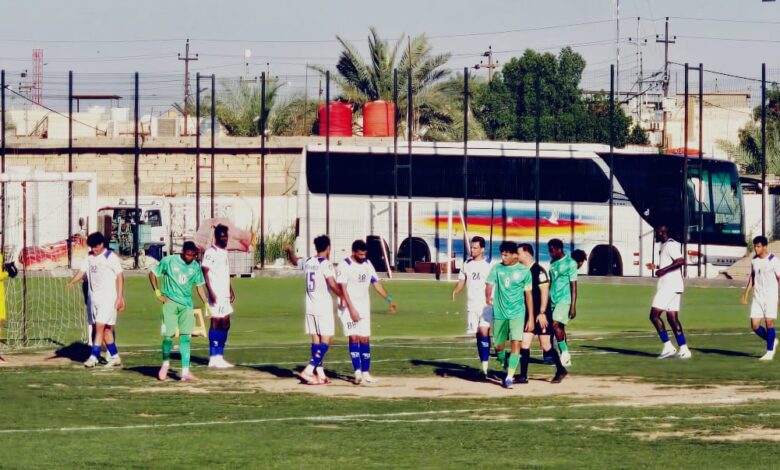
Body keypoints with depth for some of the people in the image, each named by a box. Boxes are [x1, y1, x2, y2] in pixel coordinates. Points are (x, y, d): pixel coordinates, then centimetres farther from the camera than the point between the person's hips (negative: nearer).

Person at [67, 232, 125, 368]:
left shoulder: (110, 257, -7)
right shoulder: (89, 257, 10)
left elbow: (120, 277, -6)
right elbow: (82, 271, 3)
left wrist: (120, 298, -10)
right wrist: (71, 282, -18)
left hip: (108, 298, -6)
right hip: (93, 297, 6)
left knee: (100, 326, -13)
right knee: (106, 329, 9)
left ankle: (94, 356, -13)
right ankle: (115, 357, 16)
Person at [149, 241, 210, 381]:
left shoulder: (196, 267, 5)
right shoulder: (169, 261, -6)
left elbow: (200, 285, 12)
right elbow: (152, 274, 3)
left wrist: (206, 304, 4)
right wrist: (158, 293, -3)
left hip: (186, 304, 3)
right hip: (170, 302, -3)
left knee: (185, 337, -4)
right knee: (169, 335, -3)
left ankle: (185, 372, -7)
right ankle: (165, 363, 23)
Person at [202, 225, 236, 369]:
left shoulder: (225, 251, 16)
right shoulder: (210, 252, -10)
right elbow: (205, 272, -14)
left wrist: (231, 290, 20)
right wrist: (210, 292, -21)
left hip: (225, 293, 9)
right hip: (215, 294, -9)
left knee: (225, 324, 8)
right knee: (216, 322, -6)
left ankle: (219, 356, 13)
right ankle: (214, 358, -3)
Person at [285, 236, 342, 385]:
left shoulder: (307, 262, 8)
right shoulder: (326, 264, -12)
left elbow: (295, 261, 29)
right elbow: (332, 284, -20)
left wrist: (290, 251, 42)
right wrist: (342, 295, -8)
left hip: (310, 307, 7)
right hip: (324, 307, -7)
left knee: (316, 340, 10)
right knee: (326, 341, -4)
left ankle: (320, 374, 12)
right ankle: (308, 371, -16)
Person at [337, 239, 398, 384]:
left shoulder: (367, 264, 7)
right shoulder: (344, 265, -11)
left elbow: (376, 283, 14)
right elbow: (343, 289, -16)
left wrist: (389, 299, 5)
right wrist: (351, 309, -22)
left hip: (364, 307, 6)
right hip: (349, 307, -6)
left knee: (365, 339, 5)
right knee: (354, 338, -13)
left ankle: (365, 372, 10)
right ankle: (357, 372, -17)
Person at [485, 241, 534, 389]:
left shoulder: (524, 271, 0)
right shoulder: (496, 269, 4)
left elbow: (528, 294, 4)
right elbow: (489, 284, -7)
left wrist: (531, 318, 2)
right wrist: (488, 297, -31)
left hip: (517, 313, -2)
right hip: (499, 313, 3)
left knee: (515, 343, -16)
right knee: (499, 345, 11)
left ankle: (509, 377, -16)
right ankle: (507, 369, 36)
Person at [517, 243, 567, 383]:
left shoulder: (538, 271, -14)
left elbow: (544, 292, -17)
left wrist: (542, 313, -21)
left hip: (540, 314, -7)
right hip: (528, 313, 7)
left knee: (545, 345, -2)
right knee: (524, 344, 1)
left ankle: (561, 370, 14)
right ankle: (523, 375, 4)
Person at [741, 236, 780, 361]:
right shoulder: (754, 260, 8)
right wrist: (746, 292, 8)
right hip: (757, 297, 5)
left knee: (769, 322, -8)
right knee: (754, 325, -1)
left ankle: (770, 351, 3)